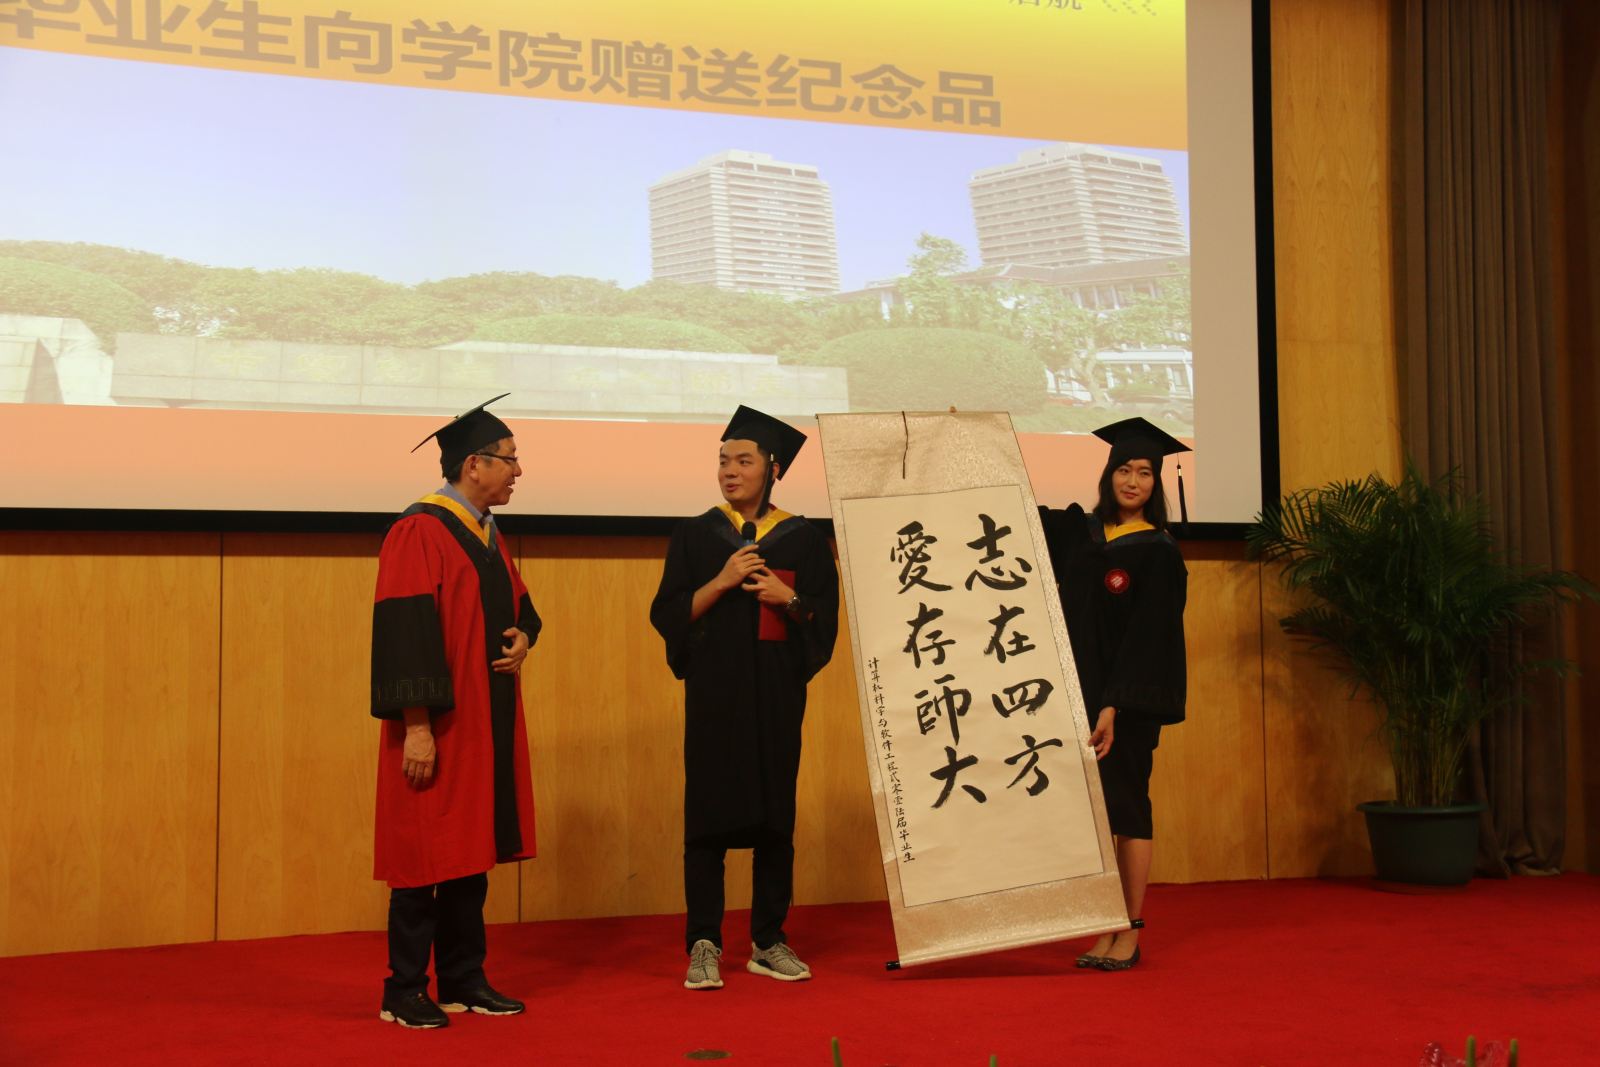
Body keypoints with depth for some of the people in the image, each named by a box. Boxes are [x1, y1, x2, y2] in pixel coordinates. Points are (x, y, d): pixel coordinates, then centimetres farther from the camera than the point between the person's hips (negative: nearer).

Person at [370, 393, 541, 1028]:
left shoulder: (489, 536, 14)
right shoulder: (420, 532, -12)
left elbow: (520, 605, 25)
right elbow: (404, 633, -19)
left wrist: (523, 637, 1)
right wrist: (416, 726, -23)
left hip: (489, 721, 8)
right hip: (439, 725, -8)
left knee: (473, 851, 12)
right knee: (426, 854, -2)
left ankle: (464, 980, 21)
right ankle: (404, 992, 7)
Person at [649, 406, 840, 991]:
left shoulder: (803, 540, 6)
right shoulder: (695, 535, 6)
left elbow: (825, 618, 5)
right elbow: (667, 615, -1)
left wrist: (788, 599, -14)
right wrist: (723, 581, -13)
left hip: (777, 693, 1)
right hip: (714, 690, -1)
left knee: (775, 815, 4)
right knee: (709, 813, -4)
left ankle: (768, 941, 14)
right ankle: (703, 944, 2)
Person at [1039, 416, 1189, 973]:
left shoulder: (1158, 553, -7)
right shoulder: (1078, 531, 9)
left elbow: (1144, 638, -12)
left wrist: (1113, 707, -18)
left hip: (1128, 701, -5)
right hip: (1080, 694, 5)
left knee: (1126, 807, -1)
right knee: (1095, 809, 5)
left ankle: (1131, 933, 7)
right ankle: (1108, 928, 10)